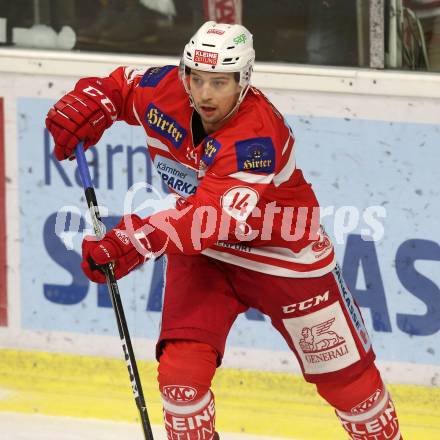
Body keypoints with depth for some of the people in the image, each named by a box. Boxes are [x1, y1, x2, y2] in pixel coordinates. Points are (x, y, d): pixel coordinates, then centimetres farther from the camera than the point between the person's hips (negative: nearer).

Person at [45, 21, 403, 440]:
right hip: (201, 251, 4)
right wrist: (85, 105, -15)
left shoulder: (258, 137, -33)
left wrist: (139, 240, -53)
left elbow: (217, 217, -42)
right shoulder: (165, 91, -16)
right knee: (180, 370, -14)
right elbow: (119, 86, 7)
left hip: (284, 259, -4)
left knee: (344, 373, 4)